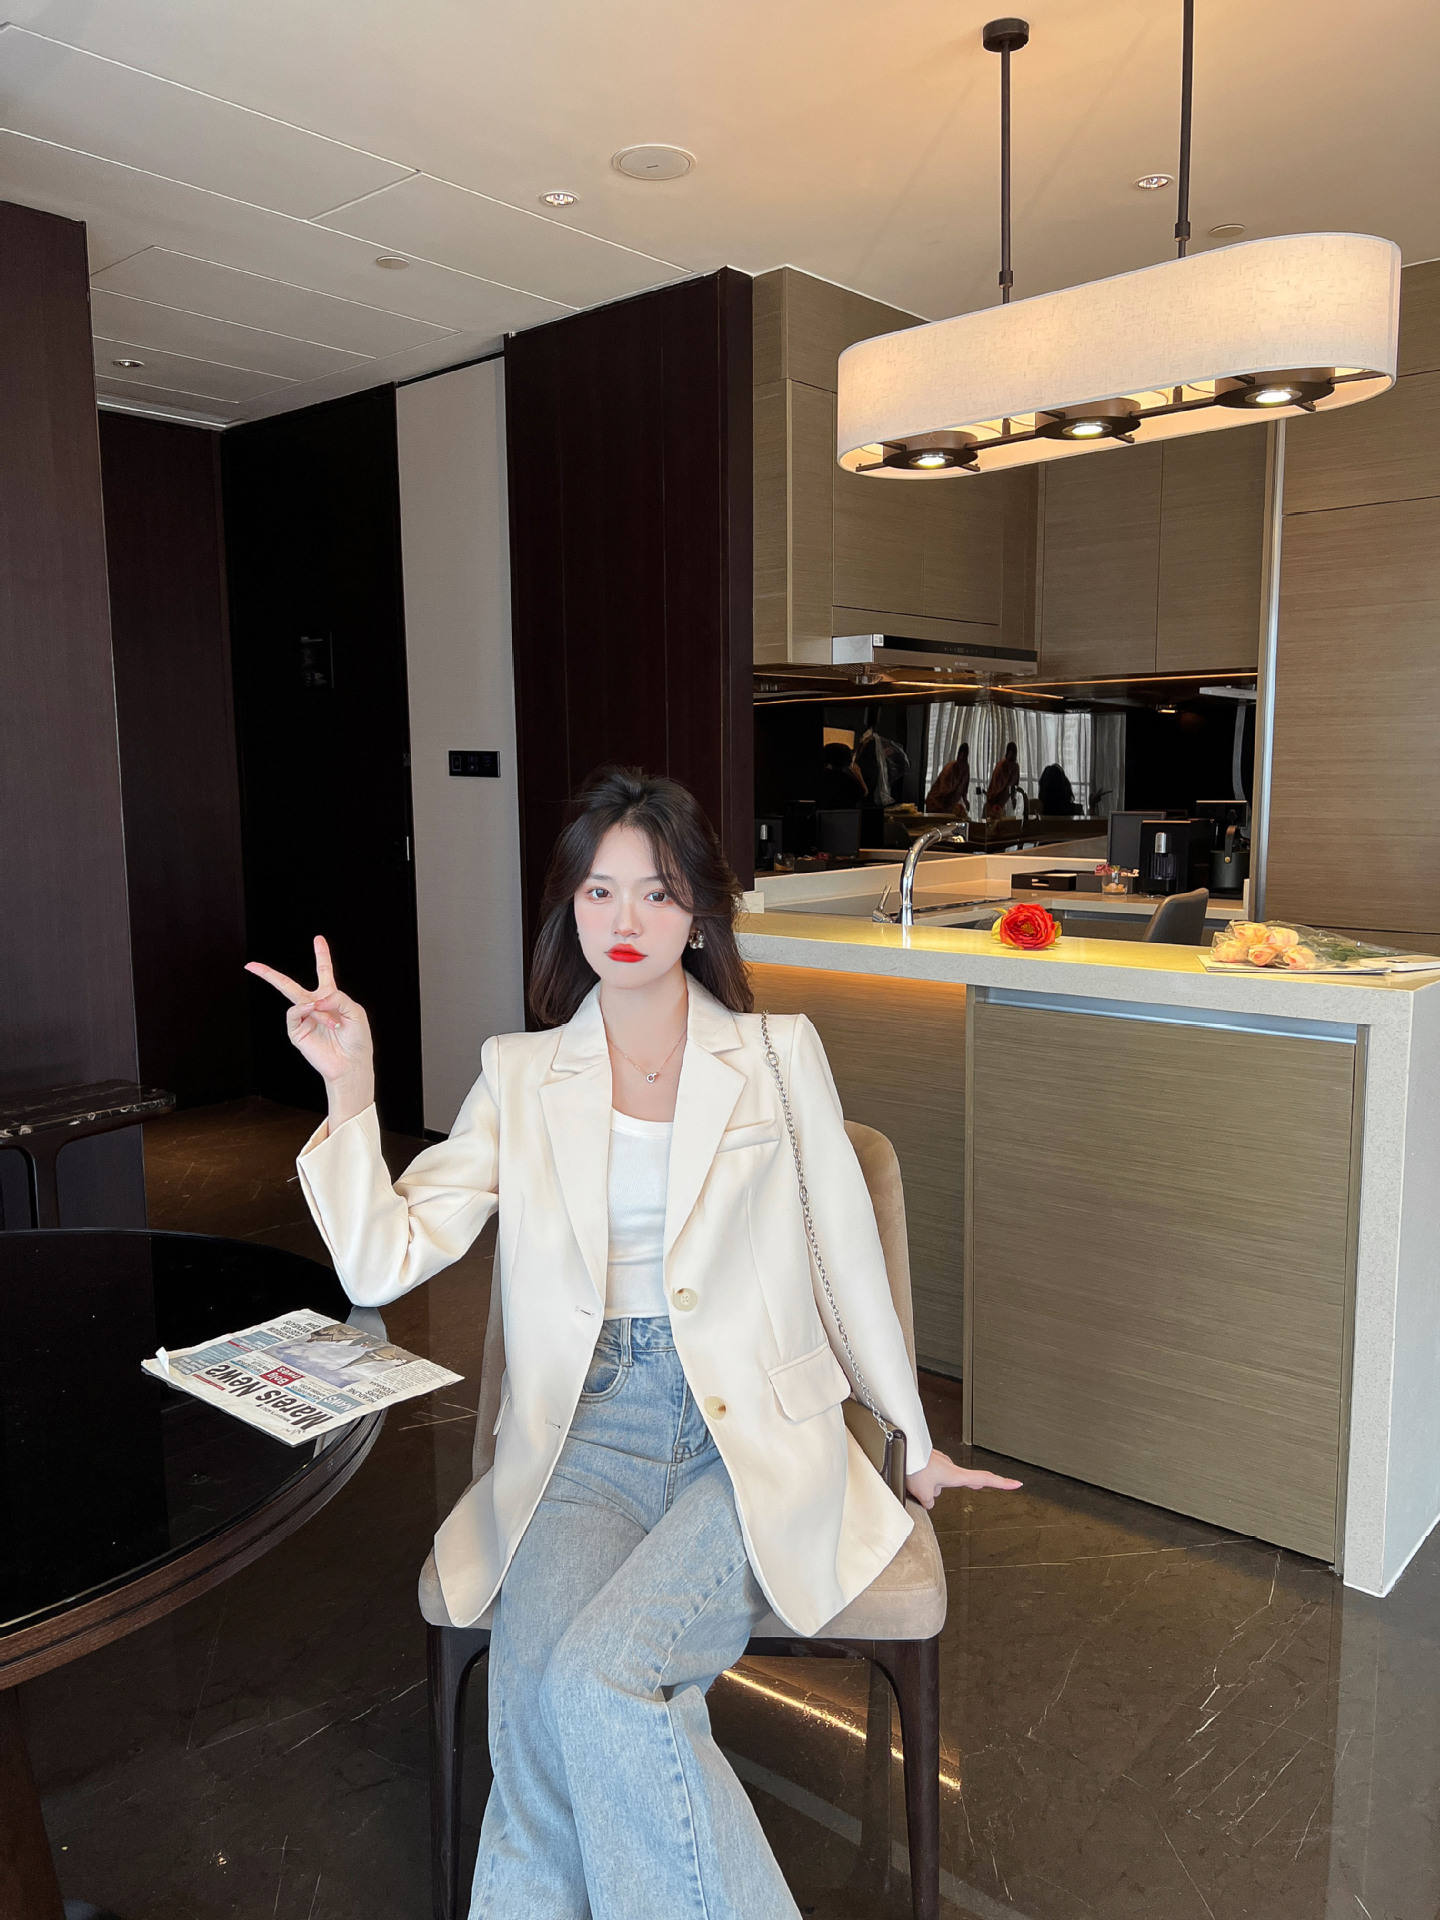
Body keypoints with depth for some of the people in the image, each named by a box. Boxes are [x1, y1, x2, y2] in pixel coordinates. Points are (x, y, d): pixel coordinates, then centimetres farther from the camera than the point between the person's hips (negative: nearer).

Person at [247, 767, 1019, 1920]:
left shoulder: (779, 1054, 5)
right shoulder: (520, 1076, 8)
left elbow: (847, 1255, 11)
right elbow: (383, 1263, 1)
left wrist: (915, 1439, 17)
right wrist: (350, 1089, -8)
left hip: (756, 1435, -1)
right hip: (587, 1435, 2)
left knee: (597, 1676, -25)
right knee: (536, 1683, -27)